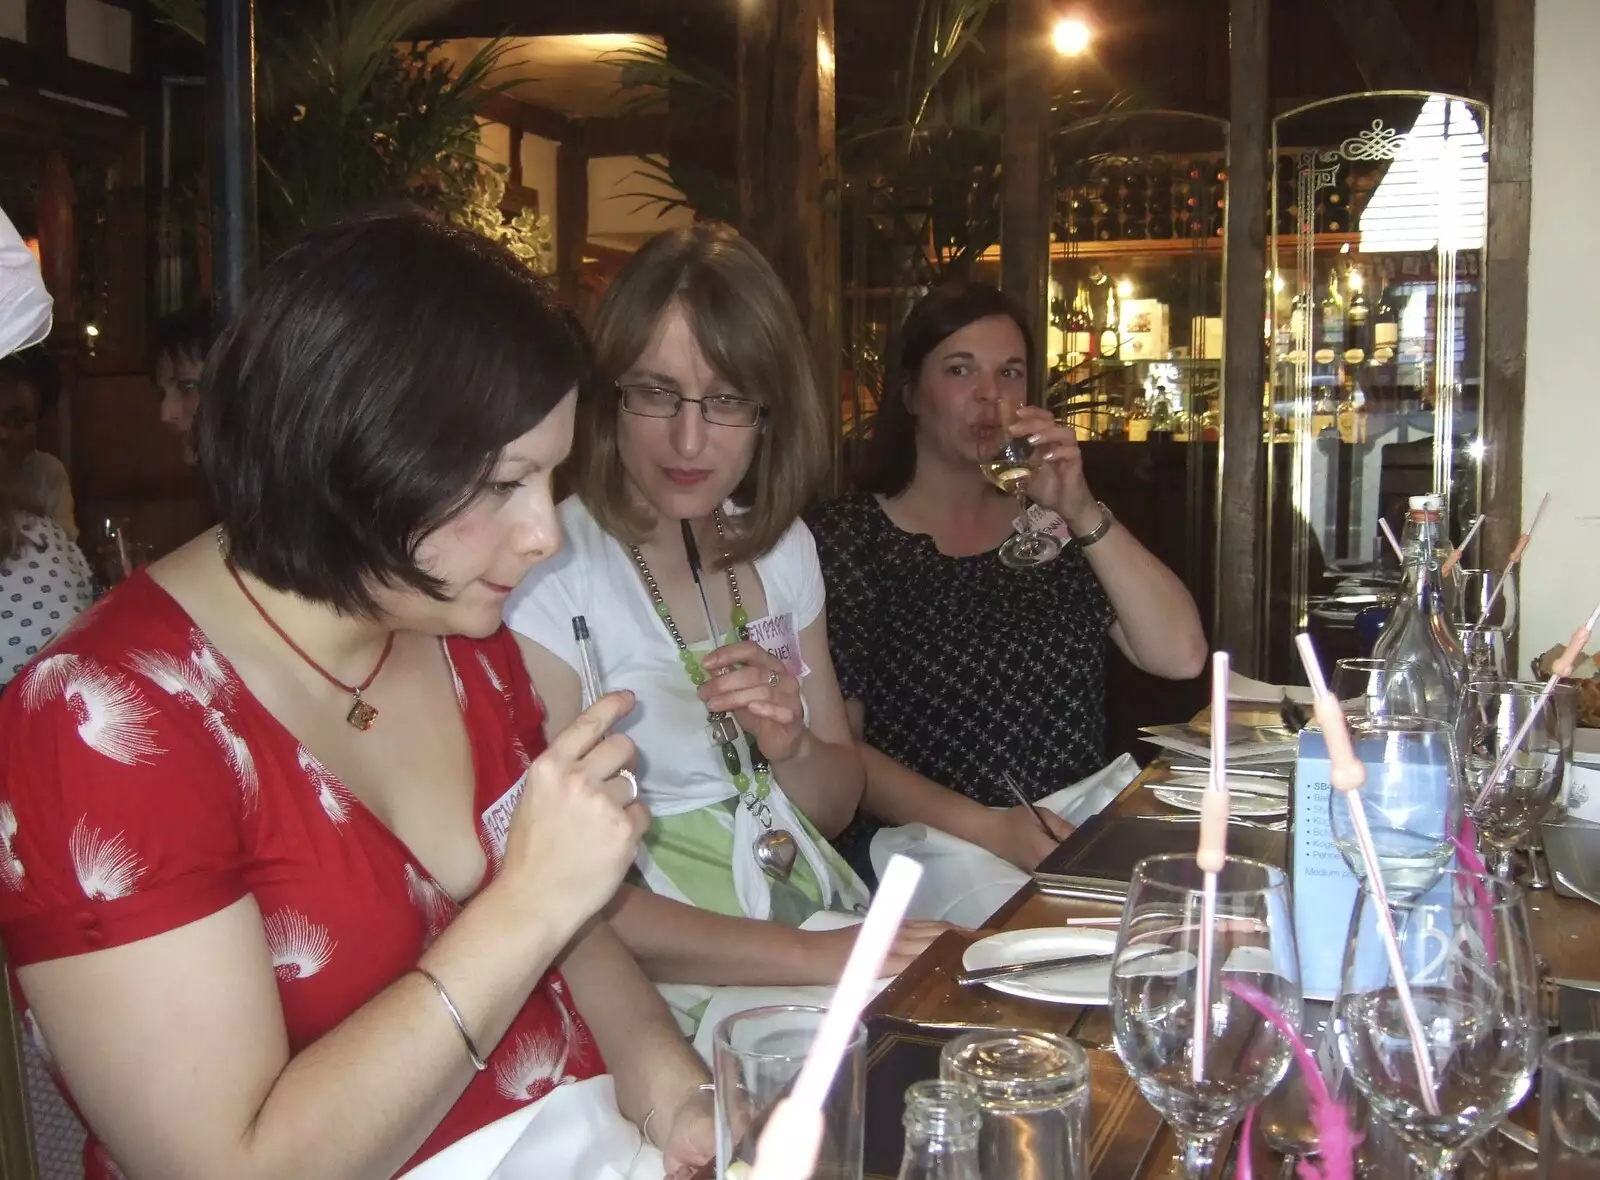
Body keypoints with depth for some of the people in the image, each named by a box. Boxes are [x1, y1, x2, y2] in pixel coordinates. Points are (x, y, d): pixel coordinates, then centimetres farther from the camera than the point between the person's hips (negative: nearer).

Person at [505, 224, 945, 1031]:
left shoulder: (779, 546, 10)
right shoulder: (552, 573, -12)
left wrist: (791, 746, -8)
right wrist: (806, 957, -23)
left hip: (829, 930, 7)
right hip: (685, 998, -7)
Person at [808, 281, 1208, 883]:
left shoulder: (1053, 522, 15)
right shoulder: (847, 536, 2)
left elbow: (1181, 657, 2)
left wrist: (1083, 512, -8)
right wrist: (985, 827, -18)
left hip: (1076, 843, 4)